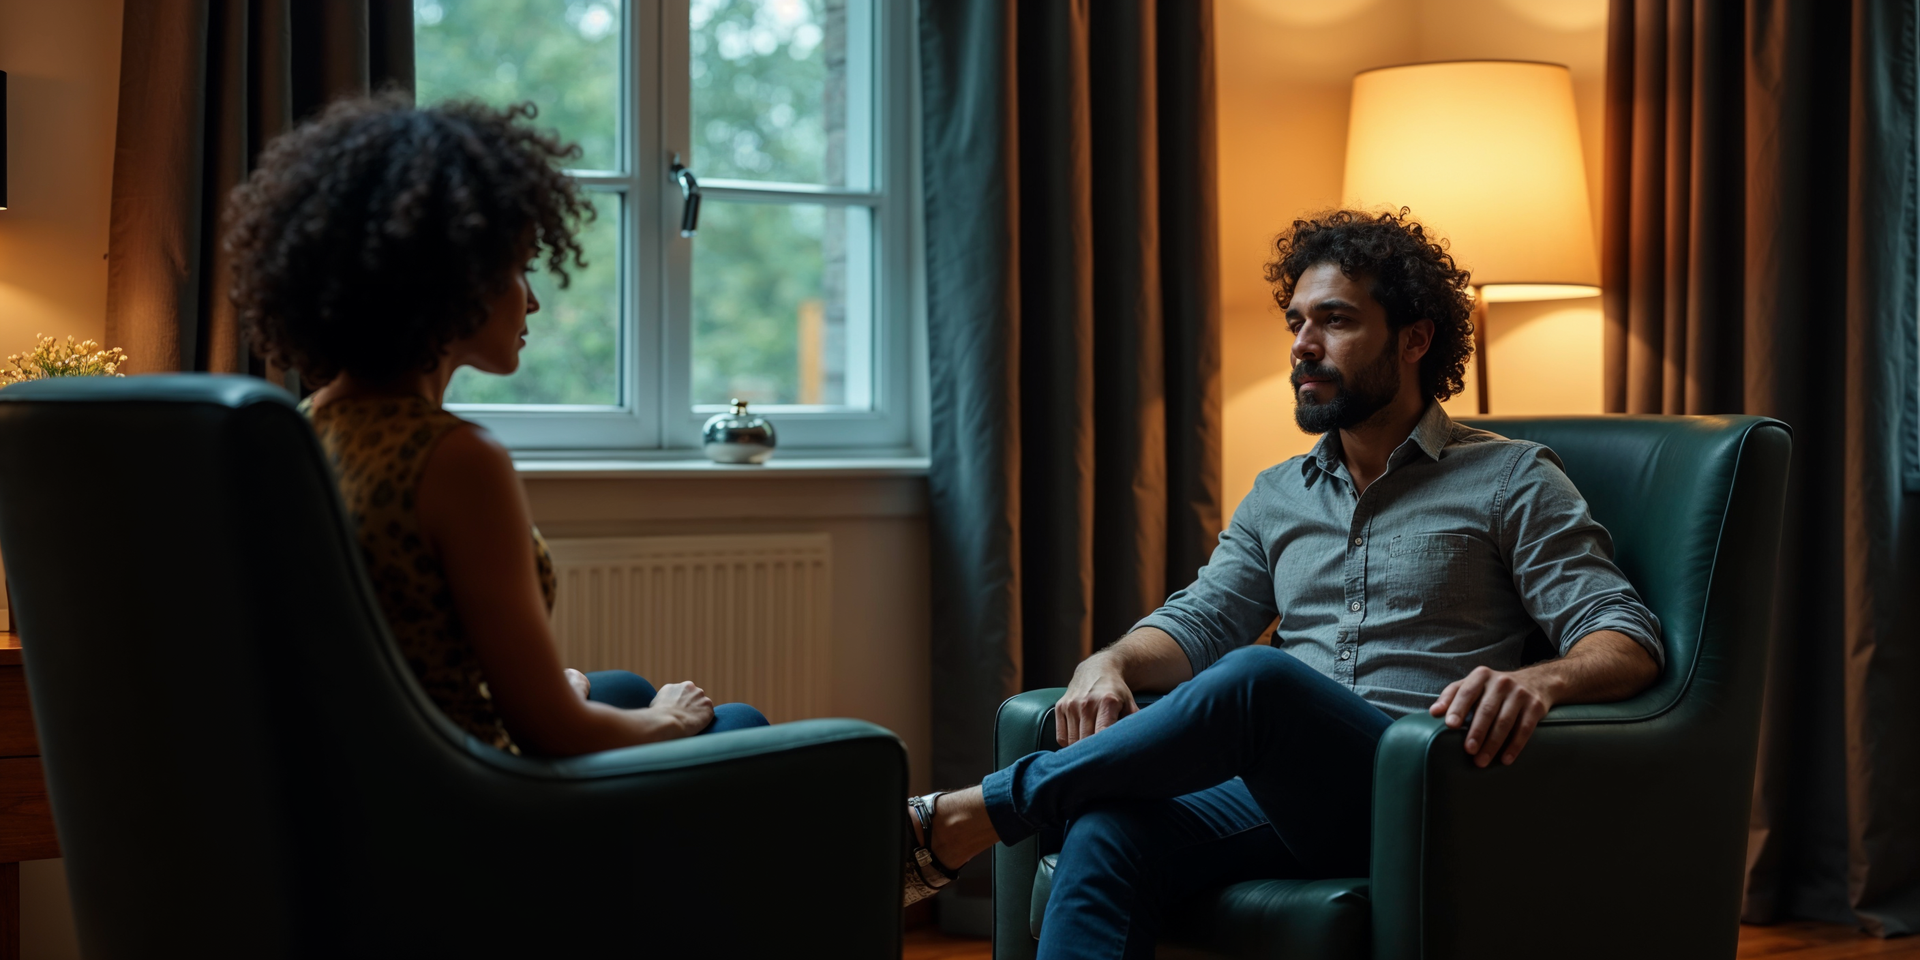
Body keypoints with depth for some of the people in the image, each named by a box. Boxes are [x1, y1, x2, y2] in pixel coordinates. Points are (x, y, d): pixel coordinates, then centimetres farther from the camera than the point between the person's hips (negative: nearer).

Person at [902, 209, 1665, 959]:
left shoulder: (1511, 480, 8)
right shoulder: (1278, 497, 25)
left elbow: (1627, 639, -1)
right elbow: (1200, 620, 18)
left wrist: (1540, 681, -25)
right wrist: (1111, 661, -6)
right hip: (1284, 796, 5)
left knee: (1255, 677, -34)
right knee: (1107, 833, -29)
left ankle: (957, 821, -23)